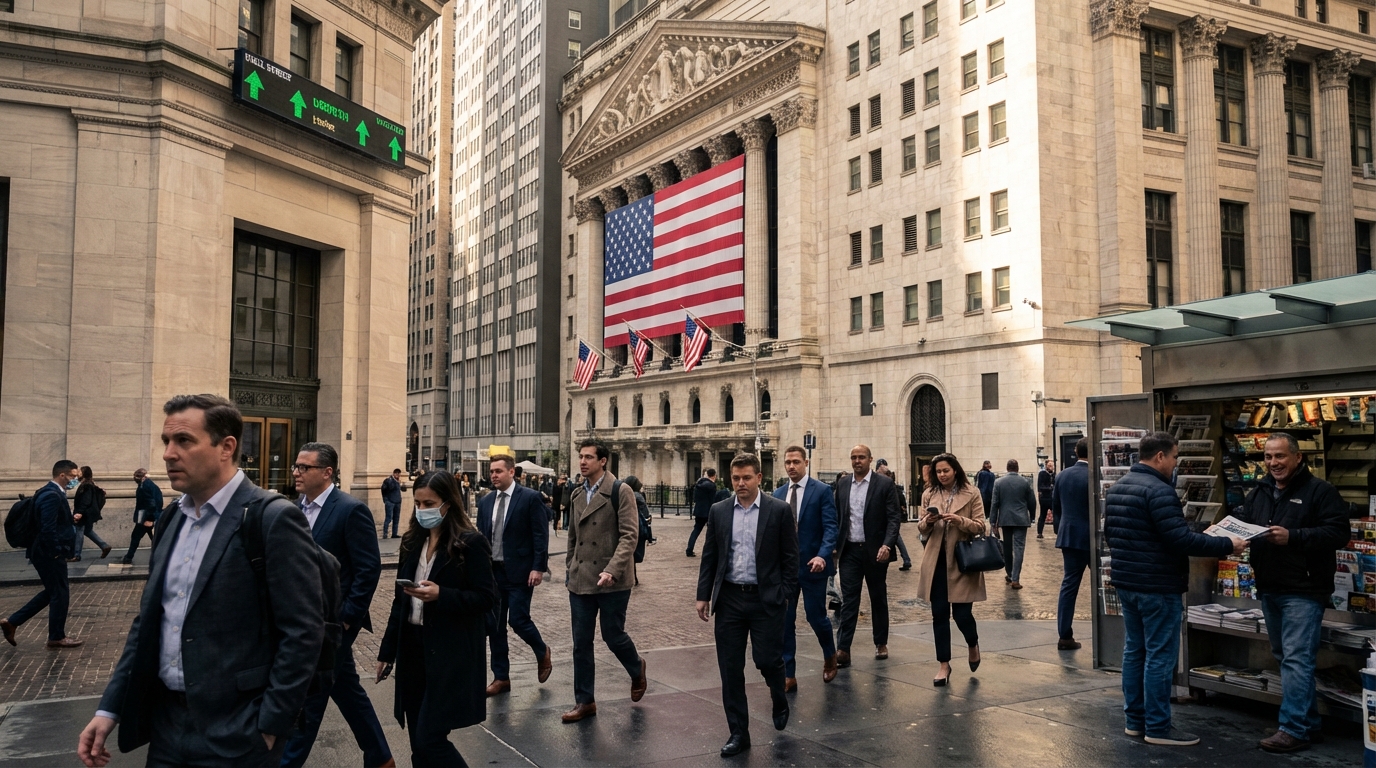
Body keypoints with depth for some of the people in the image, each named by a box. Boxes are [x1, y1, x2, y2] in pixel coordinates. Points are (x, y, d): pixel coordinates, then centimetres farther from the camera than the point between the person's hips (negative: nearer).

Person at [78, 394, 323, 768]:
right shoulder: (171, 520, 9)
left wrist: (269, 728, -15)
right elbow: (148, 621, 14)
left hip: (234, 735, -7)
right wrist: (110, 708, 9)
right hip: (165, 721, 7)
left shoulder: (274, 519, -15)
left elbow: (302, 632, -16)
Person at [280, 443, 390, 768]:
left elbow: (369, 568, -16)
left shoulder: (351, 510, -15)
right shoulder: (299, 508, 8)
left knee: (308, 697, 0)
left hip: (333, 620, -8)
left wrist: (347, 616, -17)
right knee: (347, 690, 16)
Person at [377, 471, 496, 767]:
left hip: (450, 653, -7)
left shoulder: (470, 543, -10)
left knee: (430, 738, -8)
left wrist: (441, 595, -24)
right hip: (412, 647, 7)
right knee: (418, 740, 11)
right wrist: (387, 650, 14)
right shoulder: (413, 540, 9)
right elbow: (400, 600, 15)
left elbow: (487, 598, -12)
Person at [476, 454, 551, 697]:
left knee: (519, 620, -7)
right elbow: (481, 537, 13)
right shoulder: (486, 502, 9)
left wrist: (538, 568, -15)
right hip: (491, 571, 6)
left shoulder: (530, 497, -8)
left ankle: (542, 653, 23)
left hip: (519, 571, -6)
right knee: (494, 626, 8)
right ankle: (501, 678, 19)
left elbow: (541, 535, -10)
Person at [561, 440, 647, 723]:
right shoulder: (578, 495, 11)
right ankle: (584, 701, 18)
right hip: (581, 580, 6)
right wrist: (569, 567, 17)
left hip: (612, 580, -6)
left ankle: (637, 670, 35)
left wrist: (612, 570, -24)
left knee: (613, 635, 4)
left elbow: (629, 535, -16)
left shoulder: (620, 491, -10)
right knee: (581, 643, 7)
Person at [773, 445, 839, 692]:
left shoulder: (822, 491, -6)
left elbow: (831, 527, -11)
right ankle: (788, 676, 11)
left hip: (812, 565, -4)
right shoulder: (778, 494, 9)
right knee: (784, 621, 3)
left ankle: (830, 656, 35)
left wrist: (822, 555, -25)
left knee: (816, 616, 4)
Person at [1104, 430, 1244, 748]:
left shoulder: (1117, 488, 10)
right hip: (1157, 586, -9)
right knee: (1160, 656, -2)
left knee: (1134, 650, 14)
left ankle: (1134, 719, 20)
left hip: (1126, 582, 9)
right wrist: (1226, 545, -16)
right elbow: (1181, 540, -24)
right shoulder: (1159, 490, -20)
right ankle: (1157, 727, 4)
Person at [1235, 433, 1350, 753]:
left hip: (1303, 591, -8)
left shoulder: (1319, 490, -8)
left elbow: (1338, 532, -16)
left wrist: (1292, 537, -26)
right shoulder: (1259, 492, 12)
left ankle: (1294, 730, -5)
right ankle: (1308, 721, 28)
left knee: (1296, 660, -9)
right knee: (1286, 658, 16)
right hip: (1269, 589, 8)